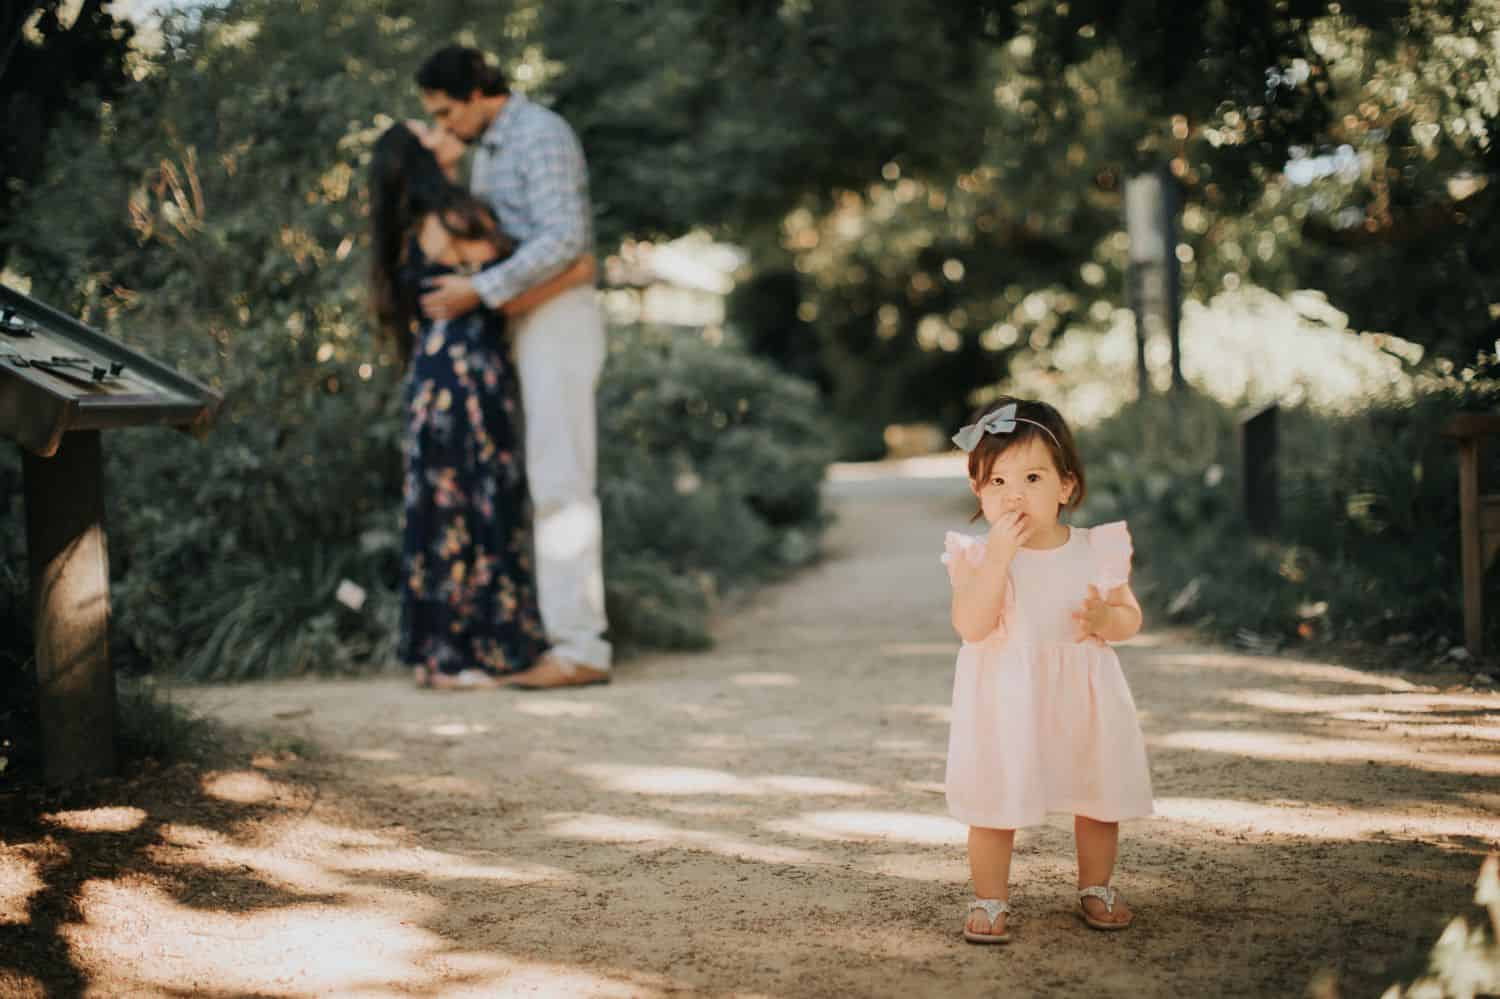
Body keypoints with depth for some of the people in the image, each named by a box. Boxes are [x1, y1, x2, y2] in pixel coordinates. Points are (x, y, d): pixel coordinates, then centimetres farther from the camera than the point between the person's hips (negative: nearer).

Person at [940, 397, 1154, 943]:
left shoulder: (1096, 550, -3)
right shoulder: (978, 555, -10)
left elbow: (1130, 616, 5)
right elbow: (971, 626, -23)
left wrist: (1104, 618, -19)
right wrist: (999, 555, -29)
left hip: (1082, 699, 3)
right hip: (1005, 704, -2)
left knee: (1100, 799, 13)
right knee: (994, 806, 2)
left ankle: (1095, 887, 34)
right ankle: (989, 898, 19)